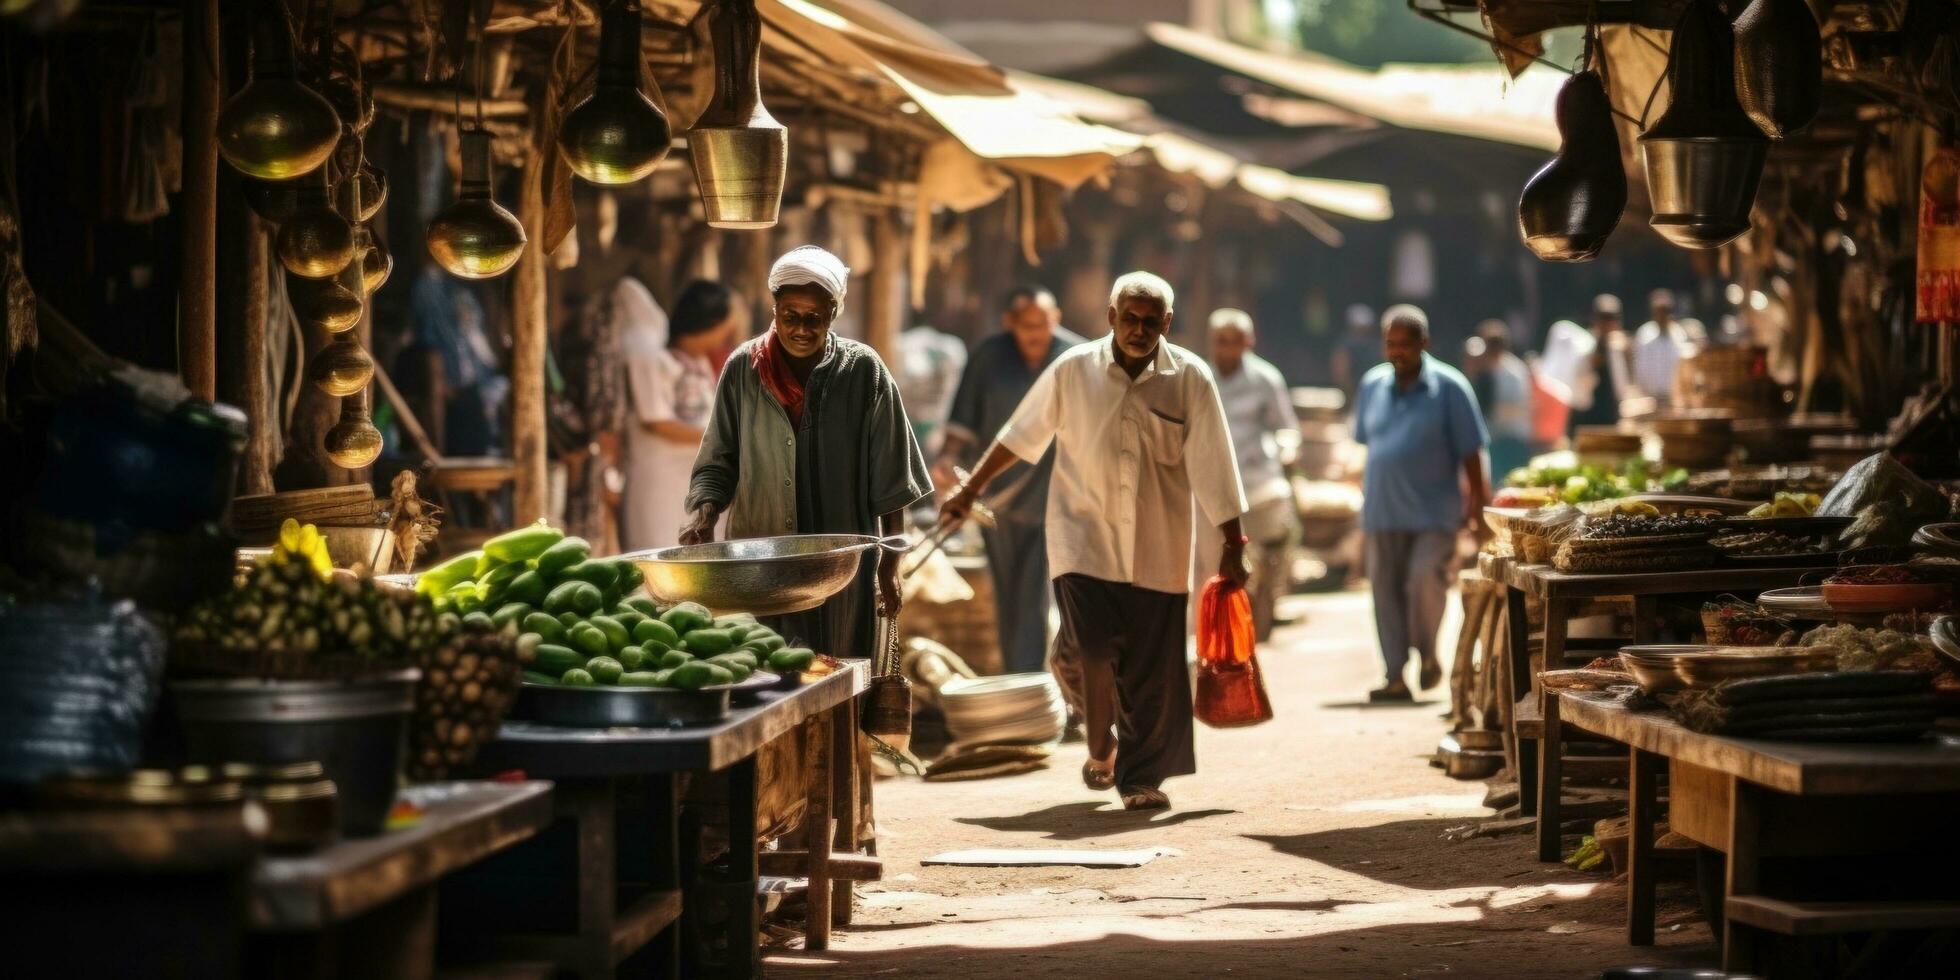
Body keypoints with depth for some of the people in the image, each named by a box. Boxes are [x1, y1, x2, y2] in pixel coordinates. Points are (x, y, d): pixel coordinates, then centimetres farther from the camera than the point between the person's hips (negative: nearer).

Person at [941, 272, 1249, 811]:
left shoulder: (1189, 379, -3)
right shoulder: (1073, 371, -1)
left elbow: (1212, 469, -2)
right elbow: (1020, 435, 11)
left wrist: (1233, 546, -2)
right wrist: (971, 489, 16)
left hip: (1157, 549, 1)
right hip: (1083, 534, 0)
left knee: (1153, 666, 0)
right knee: (1094, 645, -15)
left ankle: (1142, 777, 13)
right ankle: (1099, 750, 8)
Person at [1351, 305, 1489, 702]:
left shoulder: (1448, 388, -3)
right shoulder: (1372, 386, 9)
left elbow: (1470, 453, -1)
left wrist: (1476, 502, -3)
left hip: (1433, 513, -4)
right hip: (1382, 515, 4)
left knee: (1426, 580, -18)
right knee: (1386, 591, 4)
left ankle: (1427, 654, 7)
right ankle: (1396, 676, 12)